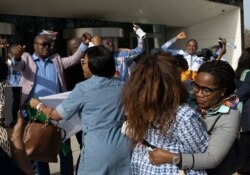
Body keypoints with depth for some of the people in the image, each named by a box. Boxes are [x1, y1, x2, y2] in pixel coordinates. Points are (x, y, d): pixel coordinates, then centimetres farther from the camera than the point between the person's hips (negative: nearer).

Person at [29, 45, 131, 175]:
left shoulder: (83, 88, -9)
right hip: (123, 147, 5)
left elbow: (57, 115, -1)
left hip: (98, 151, -4)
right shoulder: (121, 85, 4)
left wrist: (38, 105, 17)